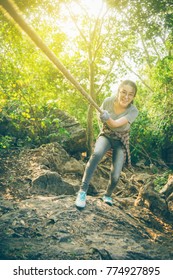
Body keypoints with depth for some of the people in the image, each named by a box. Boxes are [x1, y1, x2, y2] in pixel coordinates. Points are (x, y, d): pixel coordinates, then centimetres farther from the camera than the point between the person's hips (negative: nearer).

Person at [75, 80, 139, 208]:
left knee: (115, 176, -12)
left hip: (121, 142, 0)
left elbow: (116, 124, -40)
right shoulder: (108, 101, -18)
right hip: (106, 136, 1)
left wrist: (108, 119, -58)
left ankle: (108, 195, 22)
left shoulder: (133, 111, -23)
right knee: (96, 154, -34)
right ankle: (83, 191, -28)